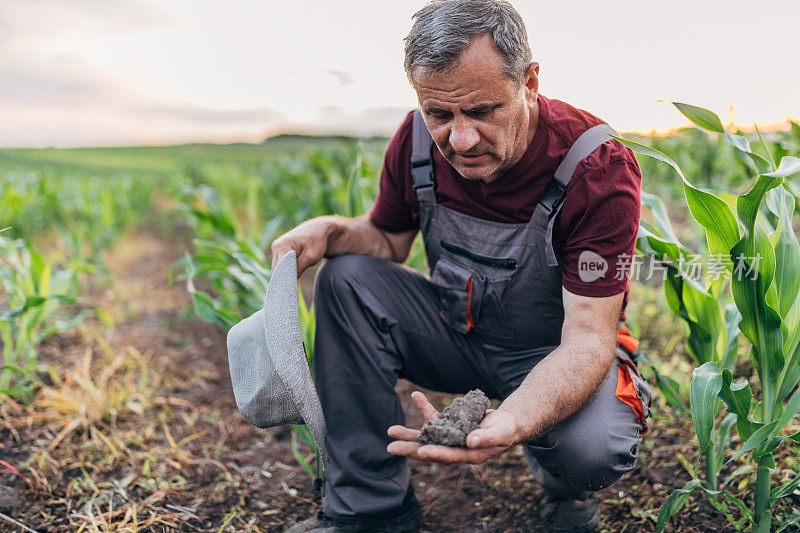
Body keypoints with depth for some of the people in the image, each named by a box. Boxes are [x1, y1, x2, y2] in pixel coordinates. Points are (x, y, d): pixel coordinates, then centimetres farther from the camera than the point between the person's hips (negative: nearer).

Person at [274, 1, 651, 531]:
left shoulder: (598, 168, -27)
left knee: (594, 448, -35)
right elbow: (389, 241, 2)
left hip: (556, 353, -4)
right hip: (457, 332, 4)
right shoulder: (418, 140, -14)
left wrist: (509, 422, -50)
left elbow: (587, 337, -29)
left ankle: (564, 487, 9)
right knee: (348, 277, -18)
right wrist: (331, 230, -23)